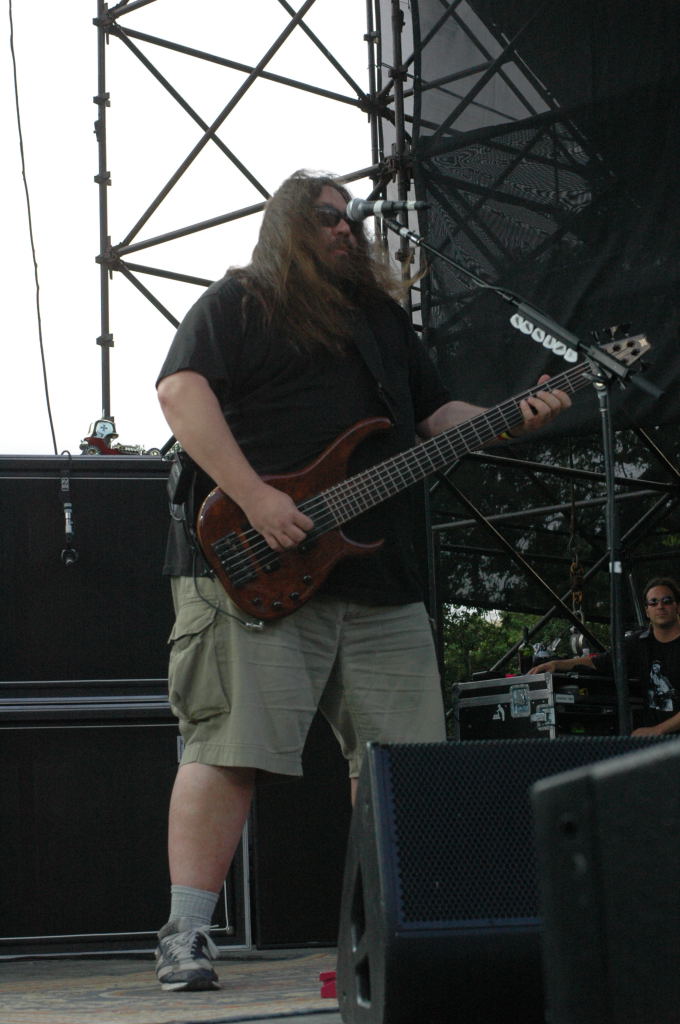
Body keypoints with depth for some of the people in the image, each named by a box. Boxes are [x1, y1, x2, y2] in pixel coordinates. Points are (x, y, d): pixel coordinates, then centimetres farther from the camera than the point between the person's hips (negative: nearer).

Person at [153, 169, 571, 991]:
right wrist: (255, 500, -20)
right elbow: (181, 391, -10)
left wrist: (512, 419, 5)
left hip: (380, 582, 7)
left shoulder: (384, 319, 26)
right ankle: (186, 937, -9)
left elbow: (436, 414, 26)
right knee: (230, 748, -11)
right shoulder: (235, 306, 5)